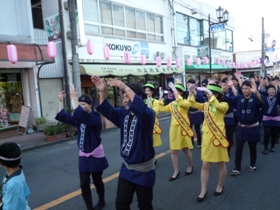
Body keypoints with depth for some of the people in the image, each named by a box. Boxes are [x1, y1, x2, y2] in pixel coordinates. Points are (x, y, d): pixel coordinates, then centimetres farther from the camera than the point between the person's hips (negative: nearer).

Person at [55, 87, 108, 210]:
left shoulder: (96, 117, -18)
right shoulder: (79, 118, 3)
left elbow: (83, 115, -37)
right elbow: (63, 117, 2)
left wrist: (74, 97, -35)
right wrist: (60, 101, -5)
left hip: (95, 156, -5)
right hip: (83, 156, 6)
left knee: (97, 181, 14)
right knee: (84, 184, 6)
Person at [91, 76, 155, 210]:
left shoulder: (148, 114, -20)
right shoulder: (123, 113, 3)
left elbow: (142, 110, -42)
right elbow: (107, 110, 4)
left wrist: (126, 88, -43)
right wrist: (102, 91, -12)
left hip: (143, 170, -6)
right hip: (126, 168, 6)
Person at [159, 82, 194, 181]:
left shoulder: (186, 102, -7)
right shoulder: (172, 103, 10)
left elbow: (182, 103, -31)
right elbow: (162, 109, 12)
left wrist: (175, 91, -28)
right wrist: (160, 98, 5)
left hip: (183, 128, -5)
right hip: (174, 128, 5)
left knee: (186, 149, 9)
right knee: (173, 151, 5)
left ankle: (190, 166, 34)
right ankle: (176, 171, 17)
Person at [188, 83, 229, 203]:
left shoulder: (224, 105, -7)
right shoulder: (206, 105, 9)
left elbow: (218, 106, -29)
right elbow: (193, 104, 1)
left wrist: (209, 93, -30)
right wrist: (191, 92, -10)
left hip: (218, 137, -4)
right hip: (207, 137, 4)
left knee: (220, 164, 12)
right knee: (205, 165, 8)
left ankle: (220, 186, 34)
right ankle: (203, 191, 17)